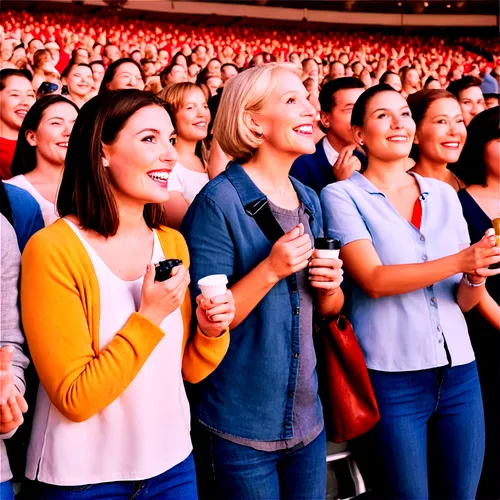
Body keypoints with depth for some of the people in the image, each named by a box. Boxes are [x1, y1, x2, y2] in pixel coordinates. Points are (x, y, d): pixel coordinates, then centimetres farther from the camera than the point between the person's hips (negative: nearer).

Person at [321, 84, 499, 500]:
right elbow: (373, 280, -17)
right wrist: (459, 260, -25)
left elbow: (464, 301, 9)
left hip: (459, 372, 5)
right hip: (392, 376, -4)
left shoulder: (445, 195, 10)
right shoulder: (342, 195, -4)